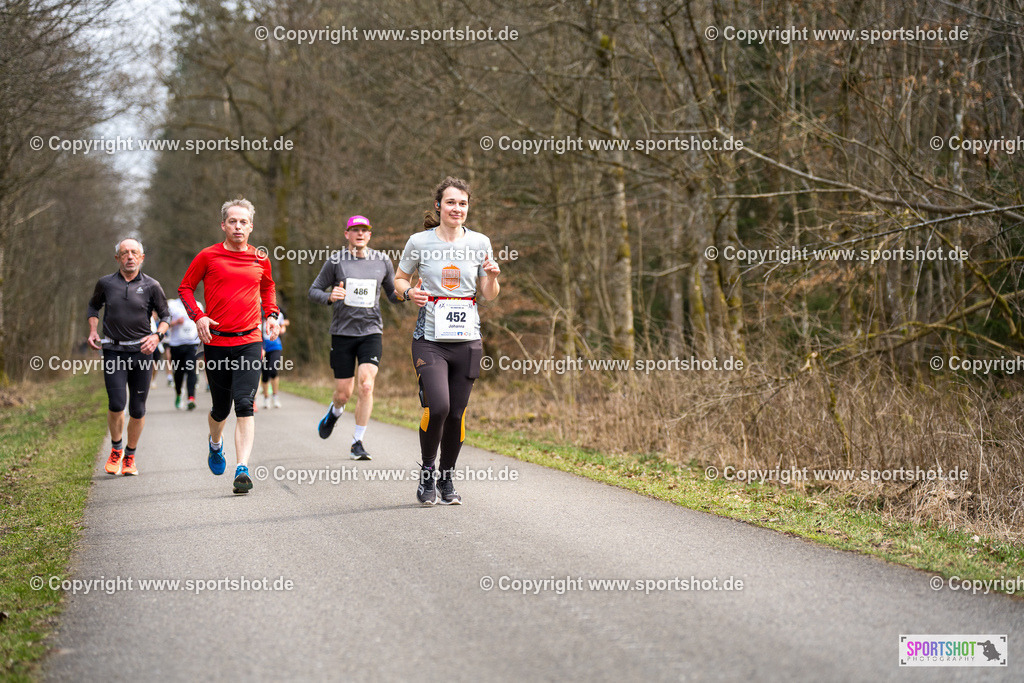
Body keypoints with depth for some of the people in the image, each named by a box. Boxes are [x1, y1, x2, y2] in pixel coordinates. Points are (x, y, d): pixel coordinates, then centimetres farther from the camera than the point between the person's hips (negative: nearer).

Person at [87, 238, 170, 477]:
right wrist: (93, 331, 8)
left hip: (141, 351, 0)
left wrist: (157, 335, -9)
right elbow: (93, 306, 22)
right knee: (116, 404, -13)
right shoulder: (105, 283, 4)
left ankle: (130, 456, 22)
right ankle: (116, 448, 12)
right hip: (113, 351, 0)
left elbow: (165, 315, 9)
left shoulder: (151, 286, 0)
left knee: (138, 408, 3)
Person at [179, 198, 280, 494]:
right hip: (216, 341, 0)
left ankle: (242, 470, -18)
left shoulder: (261, 260, 8)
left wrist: (271, 315, 12)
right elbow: (185, 288, 9)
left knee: (244, 405, -14)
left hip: (250, 341, 0)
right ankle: (215, 443, 44)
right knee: (221, 408, 10)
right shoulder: (208, 256, 1)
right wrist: (198, 316, -6)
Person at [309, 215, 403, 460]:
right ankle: (335, 412, 40)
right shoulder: (336, 261, 0)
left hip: (371, 332, 1)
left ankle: (357, 442, -5)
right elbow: (314, 291, 5)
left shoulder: (382, 261, 6)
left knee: (366, 386, -16)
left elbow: (392, 294, 18)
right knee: (343, 393, 3)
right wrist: (329, 297, -16)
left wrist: (402, 294, -5)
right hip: (342, 332, -1)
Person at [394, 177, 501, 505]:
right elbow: (399, 278, 12)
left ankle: (447, 478, 24)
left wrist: (492, 277, -10)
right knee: (438, 406, -18)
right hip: (430, 338, -2)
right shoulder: (419, 242, 0)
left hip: (467, 339, 2)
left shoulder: (479, 243, 5)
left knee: (457, 413, 4)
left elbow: (489, 295, 12)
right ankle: (427, 472, 6)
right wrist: (409, 291, -10)